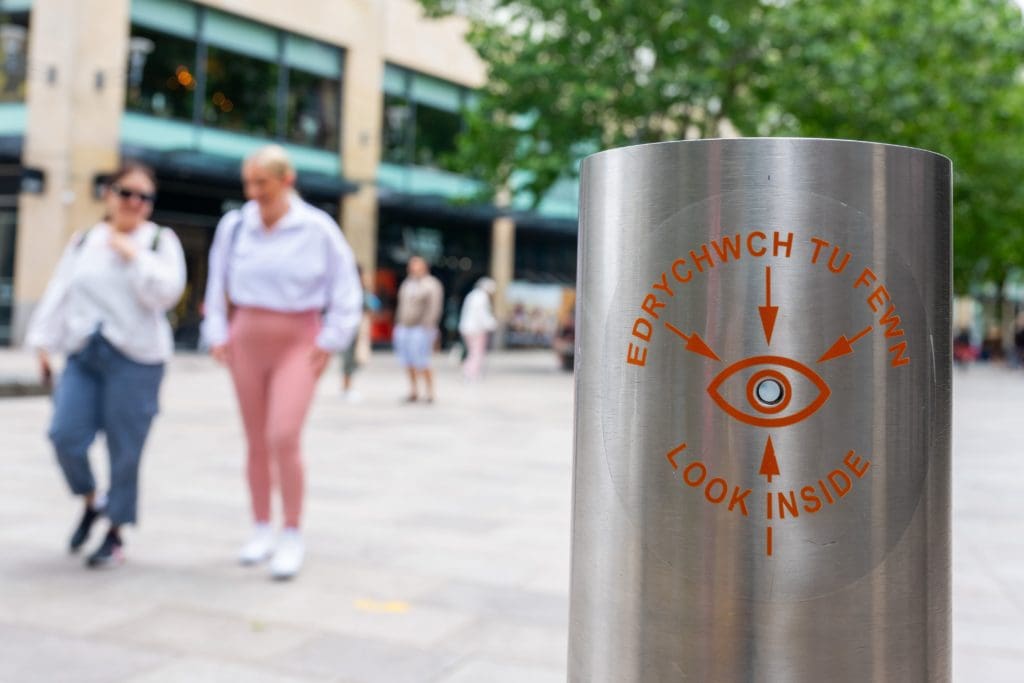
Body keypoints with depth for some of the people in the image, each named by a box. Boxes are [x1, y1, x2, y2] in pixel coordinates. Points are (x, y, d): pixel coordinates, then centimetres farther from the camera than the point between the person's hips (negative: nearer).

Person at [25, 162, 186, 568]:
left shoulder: (160, 241, 3)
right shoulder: (84, 241, 13)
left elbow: (166, 293, -10)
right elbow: (59, 293, 13)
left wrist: (133, 255, -12)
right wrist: (44, 342, 10)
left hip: (135, 357, -3)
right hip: (84, 353, 4)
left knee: (124, 450, 0)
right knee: (65, 435, -9)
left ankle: (115, 534, 17)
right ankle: (91, 501, 20)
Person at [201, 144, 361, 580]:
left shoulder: (317, 229, -9)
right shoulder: (234, 225, 0)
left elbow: (345, 291, -3)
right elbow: (218, 286, 11)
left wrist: (329, 343, -8)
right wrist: (218, 335, 4)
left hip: (298, 343, -3)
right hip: (247, 342, 4)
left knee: (283, 439, -15)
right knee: (256, 443, 9)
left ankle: (292, 536, 0)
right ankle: (261, 531, 23)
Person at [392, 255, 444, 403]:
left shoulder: (431, 285, -6)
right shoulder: (407, 283, 16)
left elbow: (434, 308, -12)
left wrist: (427, 327, -19)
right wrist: (398, 325, 16)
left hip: (421, 329, -7)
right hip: (404, 328, 7)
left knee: (420, 363, -11)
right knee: (409, 363, 4)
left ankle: (430, 391, 0)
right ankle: (413, 391, 12)